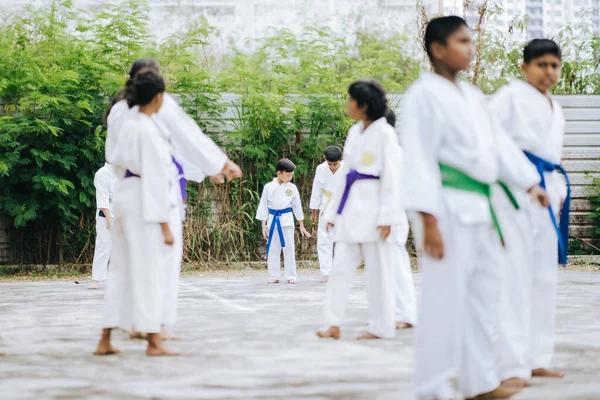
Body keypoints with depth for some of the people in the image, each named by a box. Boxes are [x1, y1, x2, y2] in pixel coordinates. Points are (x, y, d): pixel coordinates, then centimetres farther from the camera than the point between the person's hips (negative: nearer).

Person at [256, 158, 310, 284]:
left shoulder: (292, 188, 1)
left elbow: (297, 206, 9)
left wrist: (302, 226, 12)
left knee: (289, 249, 1)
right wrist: (263, 226, 0)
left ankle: (291, 276, 7)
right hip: (273, 220, 0)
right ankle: (274, 276, 11)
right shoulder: (269, 187, -2)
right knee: (273, 250, 4)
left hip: (287, 221, 0)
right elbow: (263, 206, 3)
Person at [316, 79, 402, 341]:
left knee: (377, 269, -1)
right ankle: (334, 325, 4)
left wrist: (387, 216, -16)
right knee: (341, 265, 3)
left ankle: (381, 327, 7)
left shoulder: (384, 133, -7)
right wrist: (333, 212, 16)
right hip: (351, 206, 7)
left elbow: (391, 177, -10)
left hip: (372, 206, -7)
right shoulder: (354, 132, 14)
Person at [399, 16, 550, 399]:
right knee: (445, 296, -7)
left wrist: (530, 184, 14)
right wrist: (428, 220, -20)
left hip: (480, 208, 9)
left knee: (484, 294, 14)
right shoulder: (425, 95, -10)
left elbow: (499, 143, 20)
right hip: (448, 207, -9)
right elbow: (420, 160, -15)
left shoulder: (473, 96, 16)